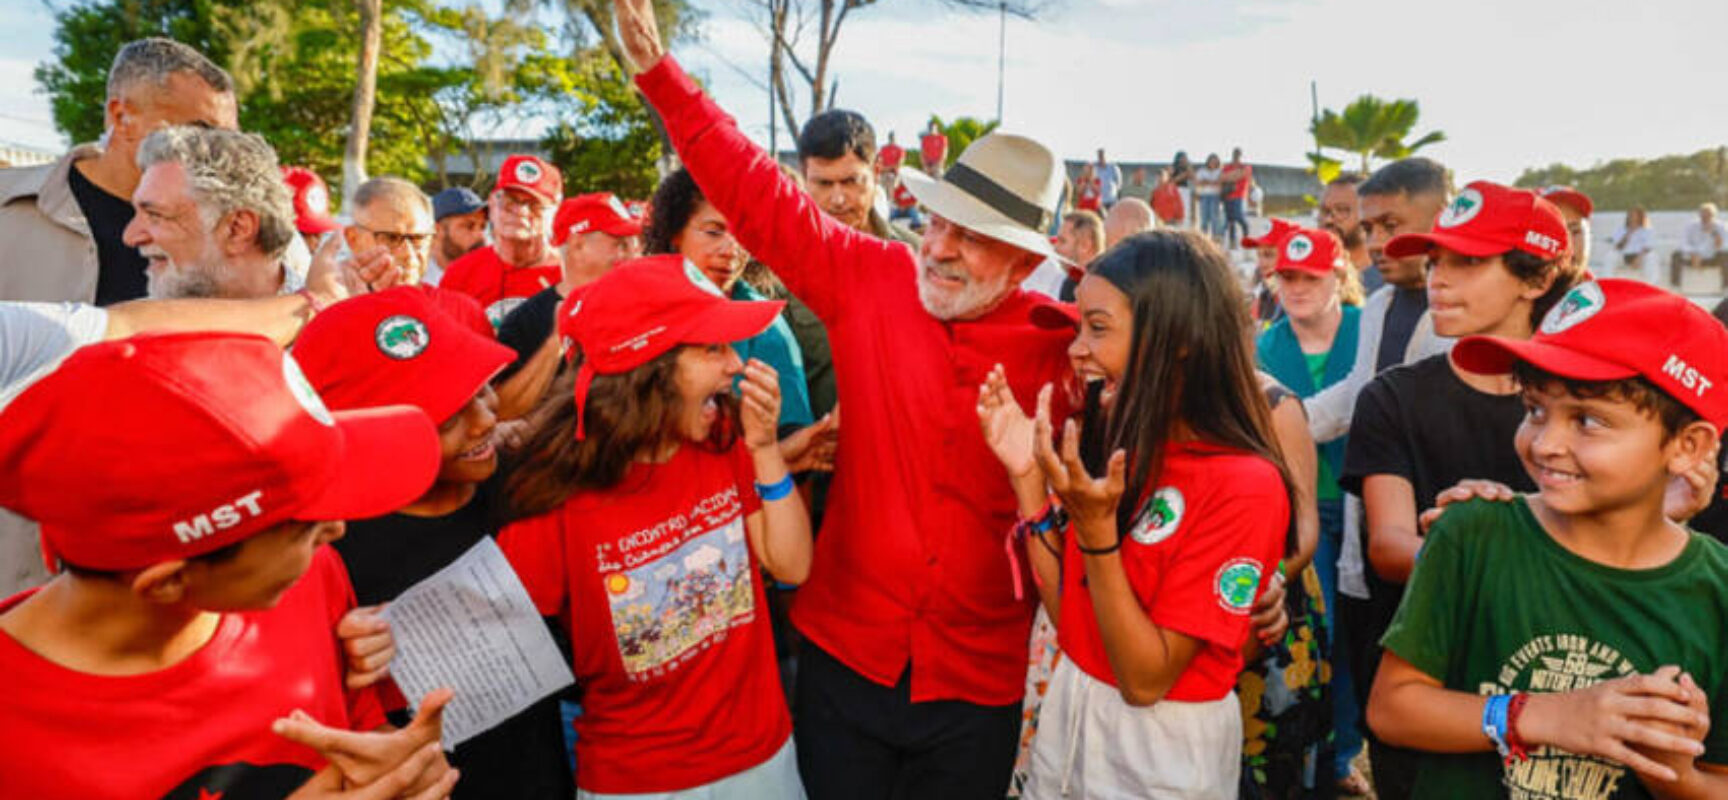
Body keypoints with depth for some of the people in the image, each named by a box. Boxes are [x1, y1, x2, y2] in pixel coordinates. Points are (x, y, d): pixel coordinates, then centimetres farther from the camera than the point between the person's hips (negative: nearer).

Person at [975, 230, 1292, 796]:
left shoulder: (1244, 487, -23)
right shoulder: (1113, 442, -3)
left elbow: (1145, 679, -21)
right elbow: (1065, 613, -3)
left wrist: (1095, 530, -31)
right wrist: (1028, 476, -11)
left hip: (1163, 750, -6)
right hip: (1068, 717, 6)